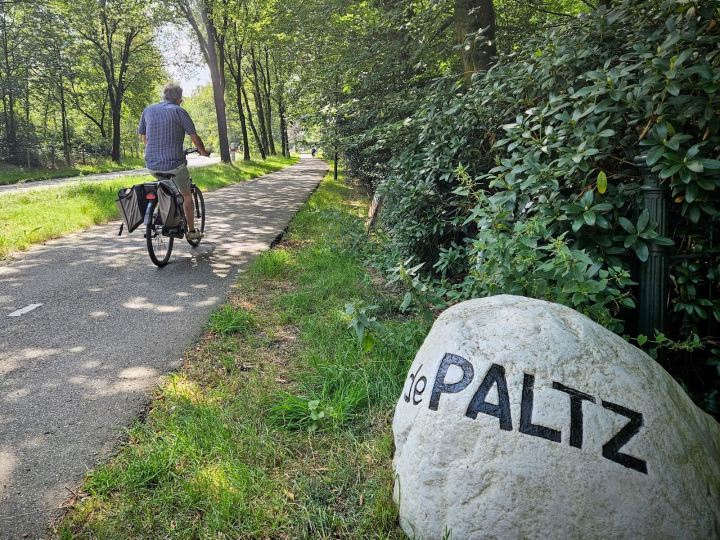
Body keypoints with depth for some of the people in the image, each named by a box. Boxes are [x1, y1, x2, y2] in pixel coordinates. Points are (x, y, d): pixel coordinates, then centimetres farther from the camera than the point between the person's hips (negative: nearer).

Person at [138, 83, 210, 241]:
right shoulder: (179, 111, -5)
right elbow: (194, 137, -5)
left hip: (152, 164, 4)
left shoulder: (148, 110, 9)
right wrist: (203, 152, 13)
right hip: (174, 164, -4)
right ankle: (191, 231, 19)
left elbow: (143, 136, 18)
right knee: (187, 195, 15)